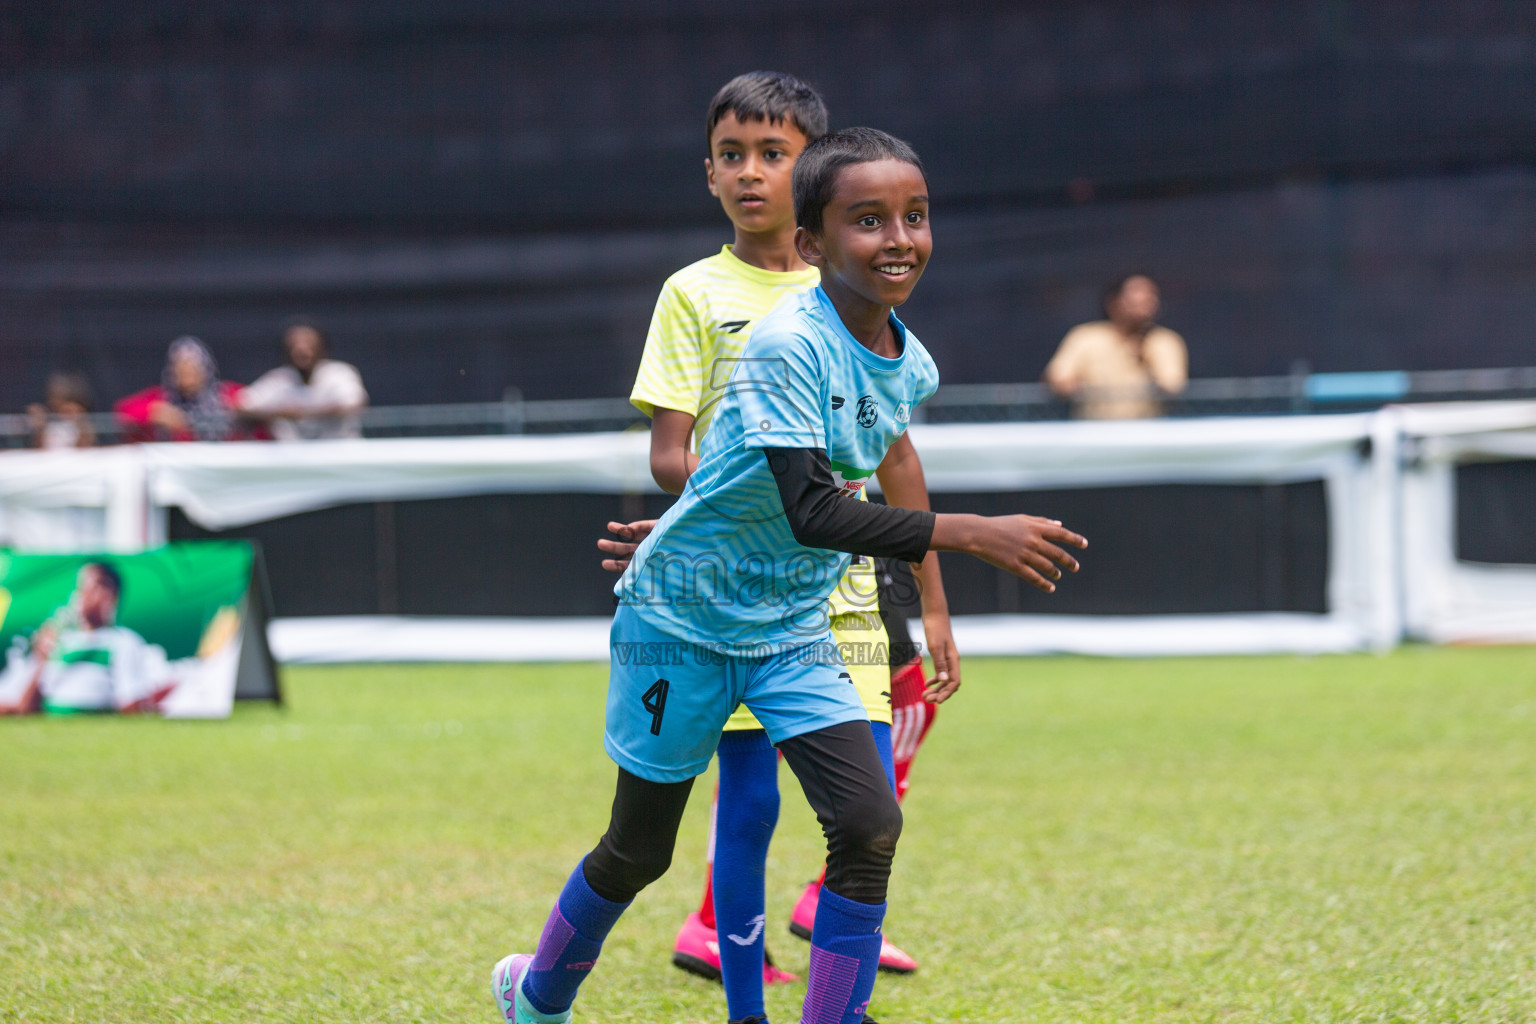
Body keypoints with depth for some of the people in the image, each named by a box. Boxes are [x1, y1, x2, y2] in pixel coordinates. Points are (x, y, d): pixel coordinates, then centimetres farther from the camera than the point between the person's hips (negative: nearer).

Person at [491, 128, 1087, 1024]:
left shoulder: (911, 368, -4)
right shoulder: (788, 346, -26)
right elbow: (810, 513, -36)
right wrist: (971, 534, -39)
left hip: (793, 630, 6)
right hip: (683, 616, -5)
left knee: (870, 826, -13)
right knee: (640, 849, 10)